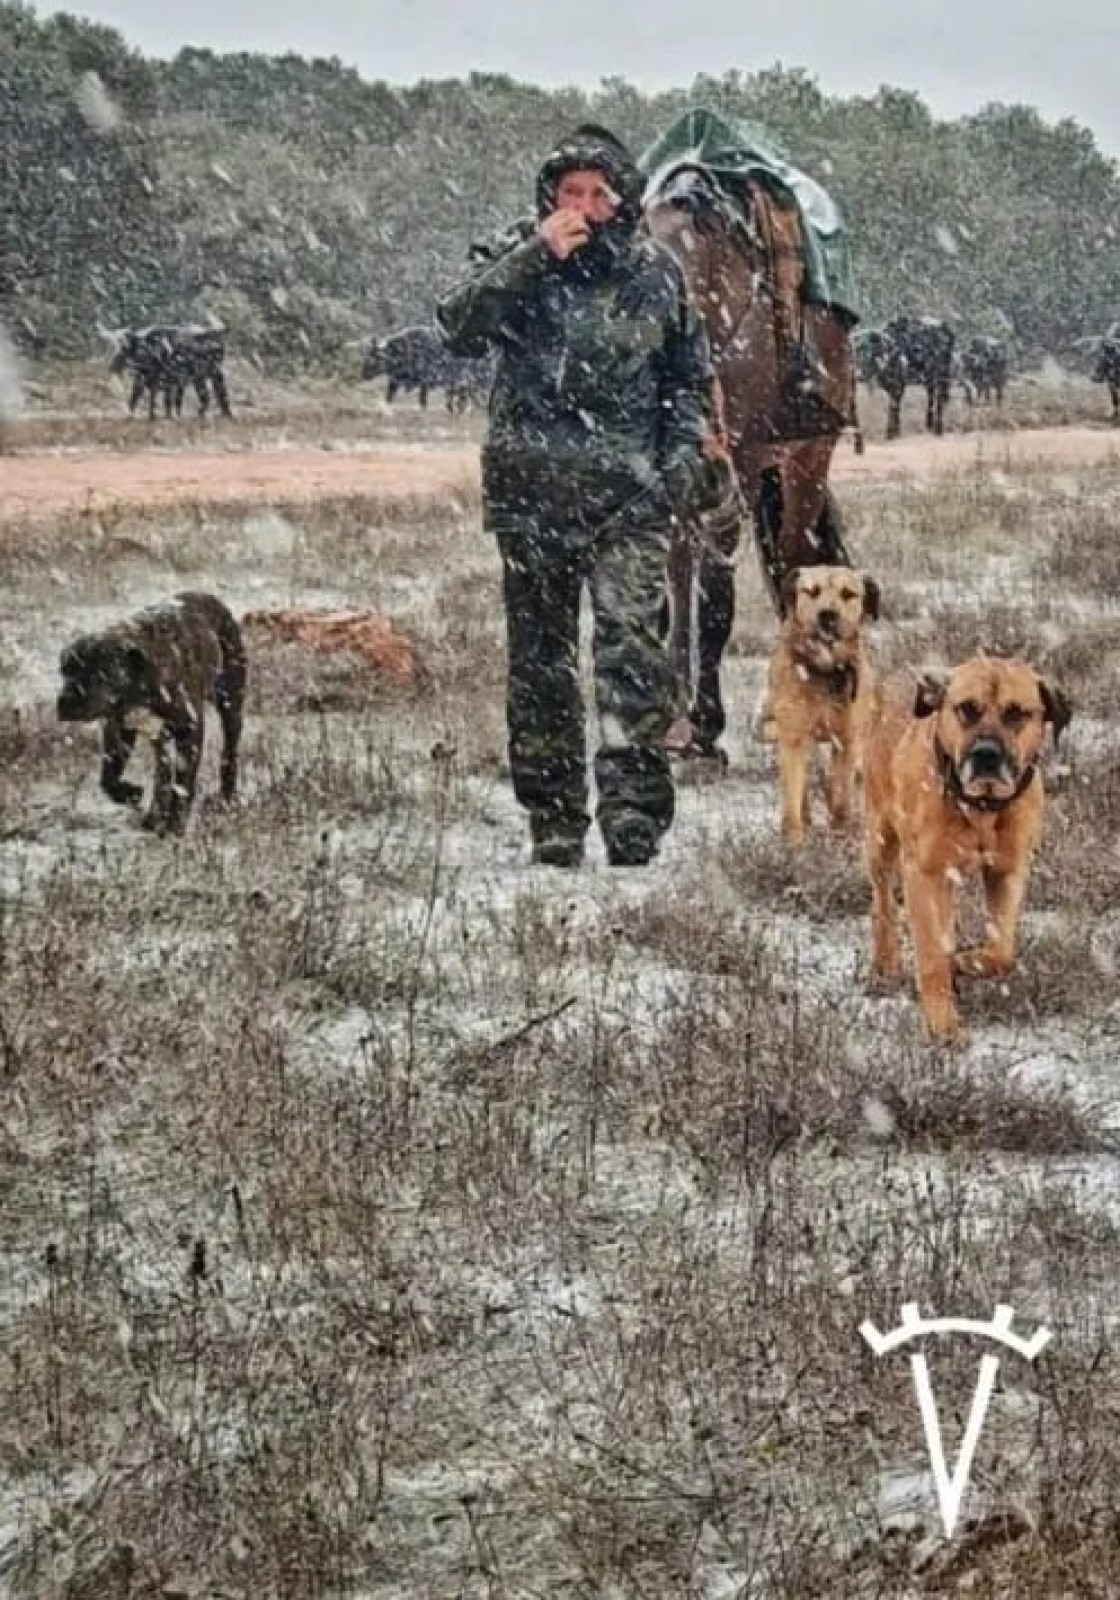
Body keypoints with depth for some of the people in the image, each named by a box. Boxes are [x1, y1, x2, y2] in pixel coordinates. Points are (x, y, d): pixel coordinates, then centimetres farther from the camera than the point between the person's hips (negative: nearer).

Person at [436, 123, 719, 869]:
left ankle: (633, 812, -15)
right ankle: (553, 821, 14)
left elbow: (693, 378, 17)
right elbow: (459, 327, -14)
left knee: (633, 645, -14)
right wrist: (533, 257, -19)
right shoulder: (516, 260, 3)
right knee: (540, 656, 6)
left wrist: (685, 454, 3)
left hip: (629, 498, 0)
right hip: (532, 493, 1)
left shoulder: (657, 272, 8)